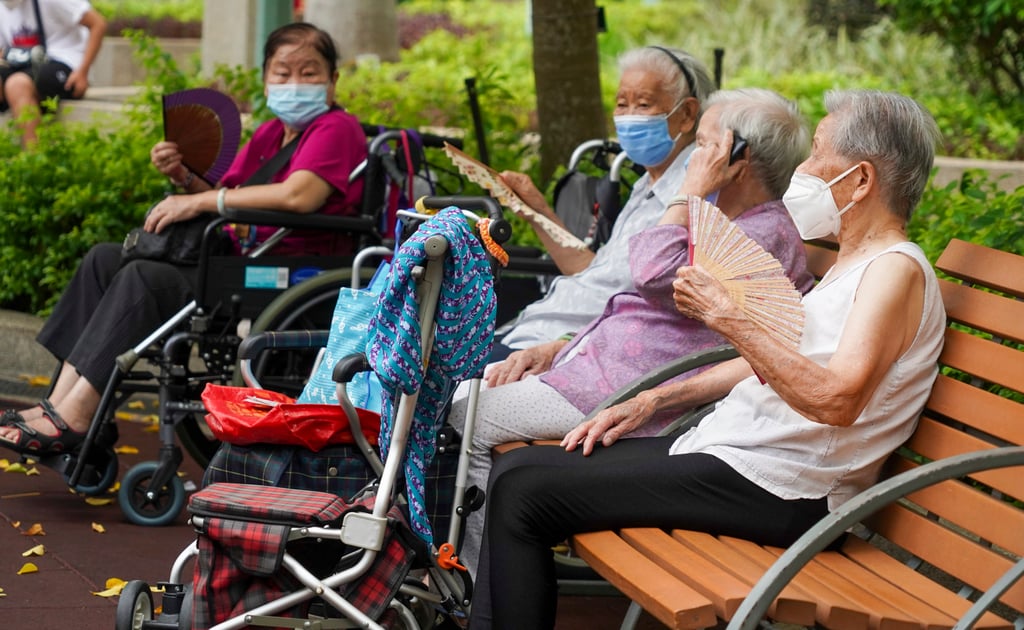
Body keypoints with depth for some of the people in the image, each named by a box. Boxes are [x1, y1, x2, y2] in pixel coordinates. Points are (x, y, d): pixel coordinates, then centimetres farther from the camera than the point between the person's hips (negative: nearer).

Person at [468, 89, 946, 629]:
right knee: (517, 468, 8)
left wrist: (727, 317, -21)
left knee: (524, 491, -14)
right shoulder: (849, 266, 19)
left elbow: (836, 399, -27)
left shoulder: (897, 270, -13)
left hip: (773, 492, -10)